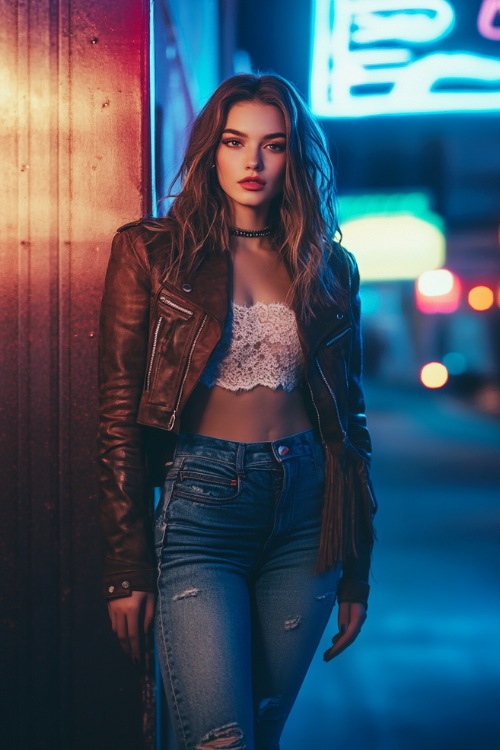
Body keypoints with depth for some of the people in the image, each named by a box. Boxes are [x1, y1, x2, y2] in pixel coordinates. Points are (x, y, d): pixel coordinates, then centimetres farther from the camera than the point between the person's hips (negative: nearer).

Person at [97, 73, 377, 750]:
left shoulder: (328, 268, 9)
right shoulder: (151, 252, 0)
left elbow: (348, 415, 11)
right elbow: (120, 415, -2)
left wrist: (357, 569, 10)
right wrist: (128, 567, -5)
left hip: (306, 509, 3)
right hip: (201, 499, -3)